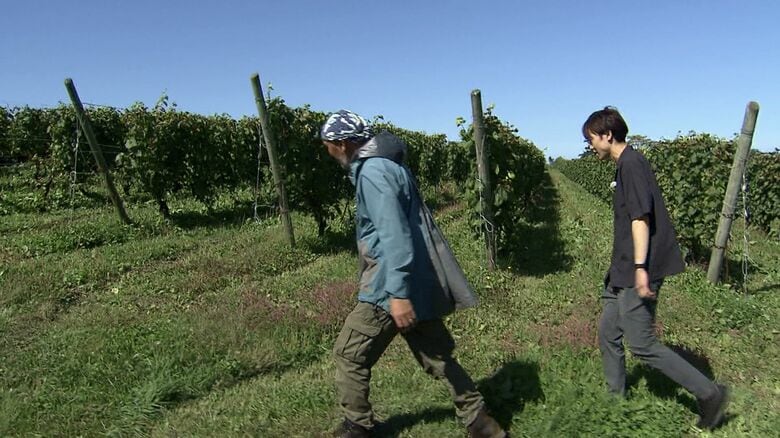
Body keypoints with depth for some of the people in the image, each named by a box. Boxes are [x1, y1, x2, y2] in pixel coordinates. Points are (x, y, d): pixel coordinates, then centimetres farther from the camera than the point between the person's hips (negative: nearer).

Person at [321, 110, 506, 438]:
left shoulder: (372, 172, -14)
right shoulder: (387, 165, 17)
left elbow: (394, 234, -24)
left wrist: (398, 293, -26)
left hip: (392, 287, -10)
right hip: (421, 285, 10)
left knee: (349, 355, 7)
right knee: (437, 358, 17)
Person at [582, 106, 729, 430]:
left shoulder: (631, 164, -14)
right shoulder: (626, 165, 16)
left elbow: (640, 218, -22)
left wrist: (640, 267, -26)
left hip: (636, 272, -10)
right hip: (624, 272, 10)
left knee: (642, 345, -4)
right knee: (608, 334, 14)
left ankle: (710, 393, 10)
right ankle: (616, 397, 27)